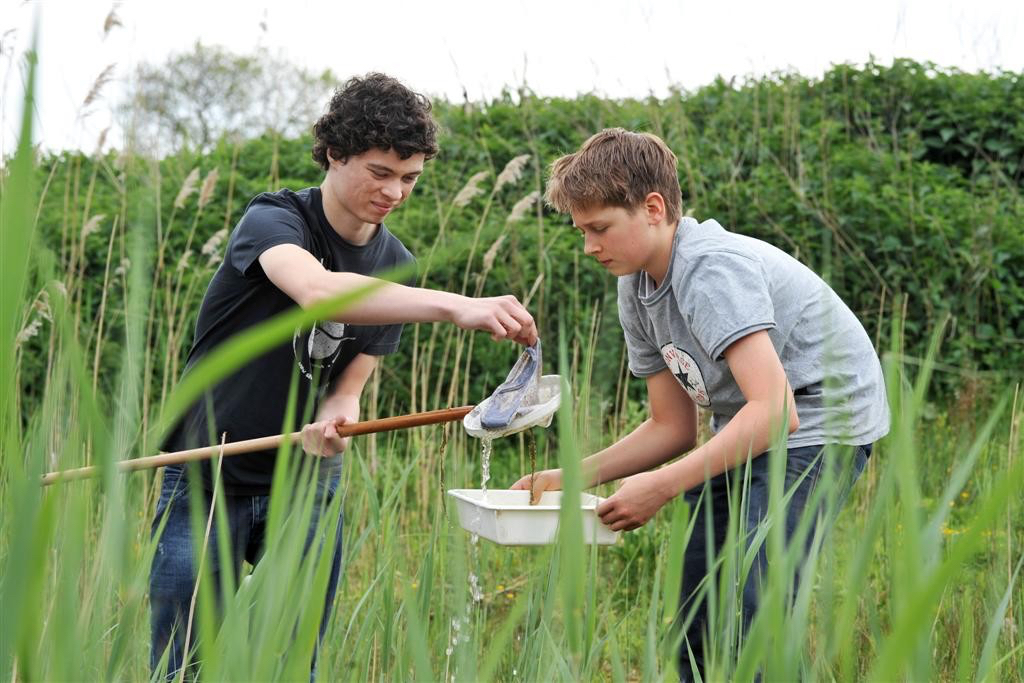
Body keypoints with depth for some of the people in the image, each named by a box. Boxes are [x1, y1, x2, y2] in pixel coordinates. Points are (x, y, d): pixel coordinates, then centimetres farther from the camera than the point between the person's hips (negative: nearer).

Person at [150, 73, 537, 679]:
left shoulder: (395, 263, 3)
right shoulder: (273, 219, -15)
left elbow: (352, 381, 4)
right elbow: (318, 291, -38)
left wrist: (337, 417, -22)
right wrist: (457, 307, -51)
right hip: (209, 477, -4)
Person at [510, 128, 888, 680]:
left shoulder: (712, 269, -24)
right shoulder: (636, 292, 3)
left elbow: (775, 411, -33)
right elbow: (672, 427, 8)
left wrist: (661, 486, -33)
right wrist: (570, 479, -2)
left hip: (819, 422, -9)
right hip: (747, 433, 9)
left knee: (746, 620, -19)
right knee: (697, 623, 9)